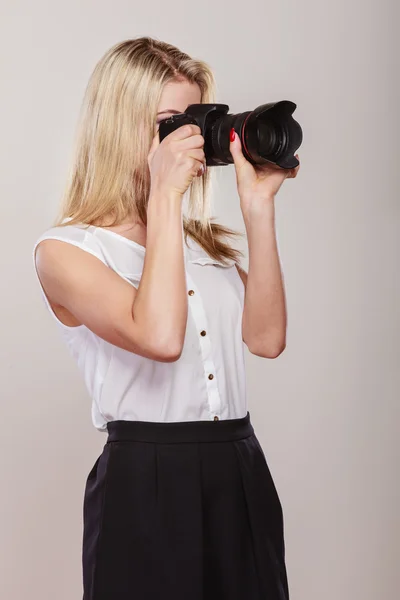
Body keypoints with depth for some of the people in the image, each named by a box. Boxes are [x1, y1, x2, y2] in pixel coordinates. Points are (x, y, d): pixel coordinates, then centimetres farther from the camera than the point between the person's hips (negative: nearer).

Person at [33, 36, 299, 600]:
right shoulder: (64, 249, -5)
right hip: (147, 479, -5)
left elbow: (266, 337, -1)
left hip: (243, 475, 6)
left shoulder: (203, 238, 13)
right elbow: (159, 338, -22)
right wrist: (164, 196, -17)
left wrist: (258, 207, -2)